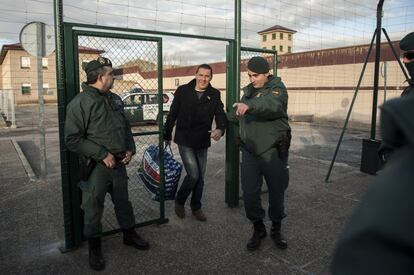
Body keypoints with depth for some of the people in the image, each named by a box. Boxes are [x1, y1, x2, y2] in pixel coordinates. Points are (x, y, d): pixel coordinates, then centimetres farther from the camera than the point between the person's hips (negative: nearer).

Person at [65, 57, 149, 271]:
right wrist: (102, 155, -20)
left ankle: (129, 234, 39)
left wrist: (130, 149, 3)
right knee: (93, 207, 8)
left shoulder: (115, 99, 9)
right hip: (96, 167, -6)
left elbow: (125, 127, 18)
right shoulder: (80, 103, -13)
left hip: (119, 163, 6)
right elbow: (73, 139, -16)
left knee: (123, 201, 19)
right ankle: (94, 247, 27)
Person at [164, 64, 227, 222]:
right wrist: (167, 136, 5)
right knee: (193, 175, -11)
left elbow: (220, 114, -10)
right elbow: (172, 114, 0)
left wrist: (220, 129, -32)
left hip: (203, 142, 4)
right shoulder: (183, 91, -6)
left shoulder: (214, 94, 0)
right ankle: (179, 201, 16)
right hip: (185, 141, -3)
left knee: (200, 177, 12)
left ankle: (196, 207, 32)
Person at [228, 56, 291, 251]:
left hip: (273, 152, -4)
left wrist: (249, 105, -50)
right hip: (250, 152, 5)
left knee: (276, 193, 10)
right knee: (250, 194, 2)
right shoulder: (249, 91, 13)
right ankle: (258, 228, 25)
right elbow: (237, 114, 32)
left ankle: (276, 229, 32)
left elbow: (272, 104, -34)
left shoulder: (277, 88, -8)